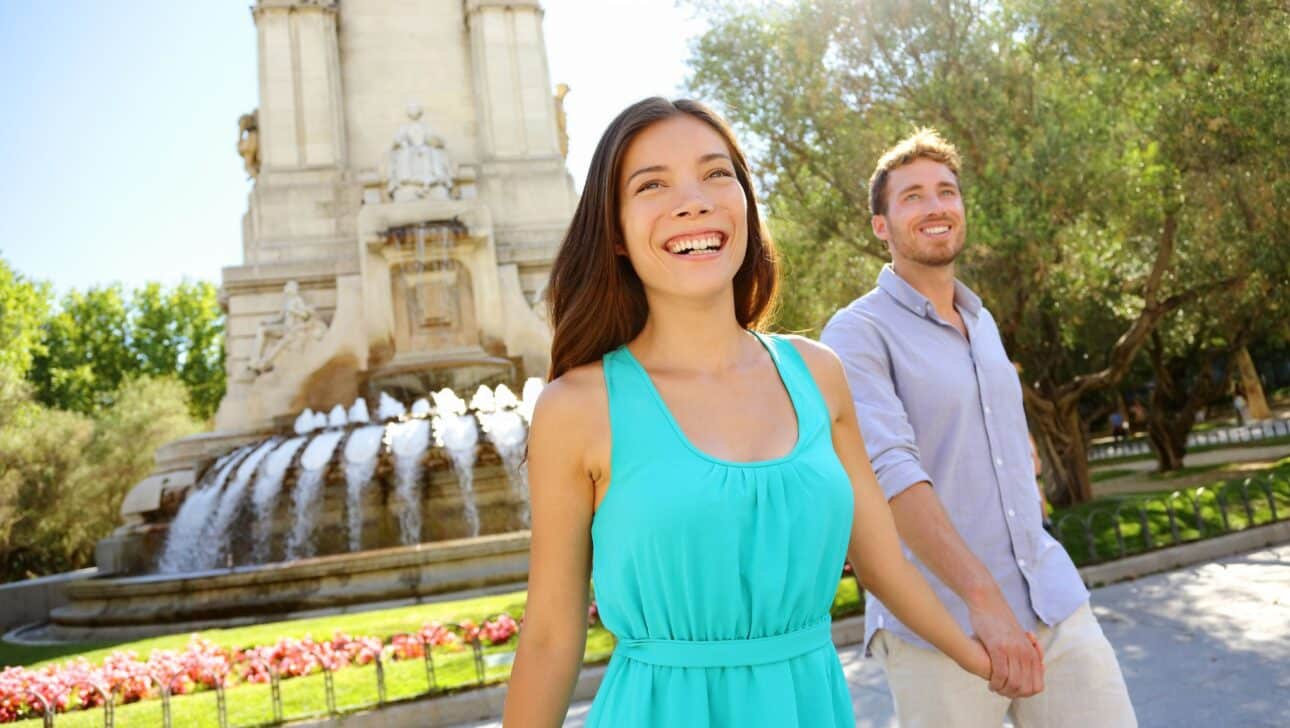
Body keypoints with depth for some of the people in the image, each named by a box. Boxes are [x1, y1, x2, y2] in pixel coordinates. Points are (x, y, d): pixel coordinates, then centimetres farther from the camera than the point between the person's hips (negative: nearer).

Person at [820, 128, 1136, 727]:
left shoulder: (983, 322, 14)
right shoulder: (857, 333, -10)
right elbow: (887, 470, -24)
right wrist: (984, 600, -32)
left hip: (1056, 606, 6)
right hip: (938, 627, -6)